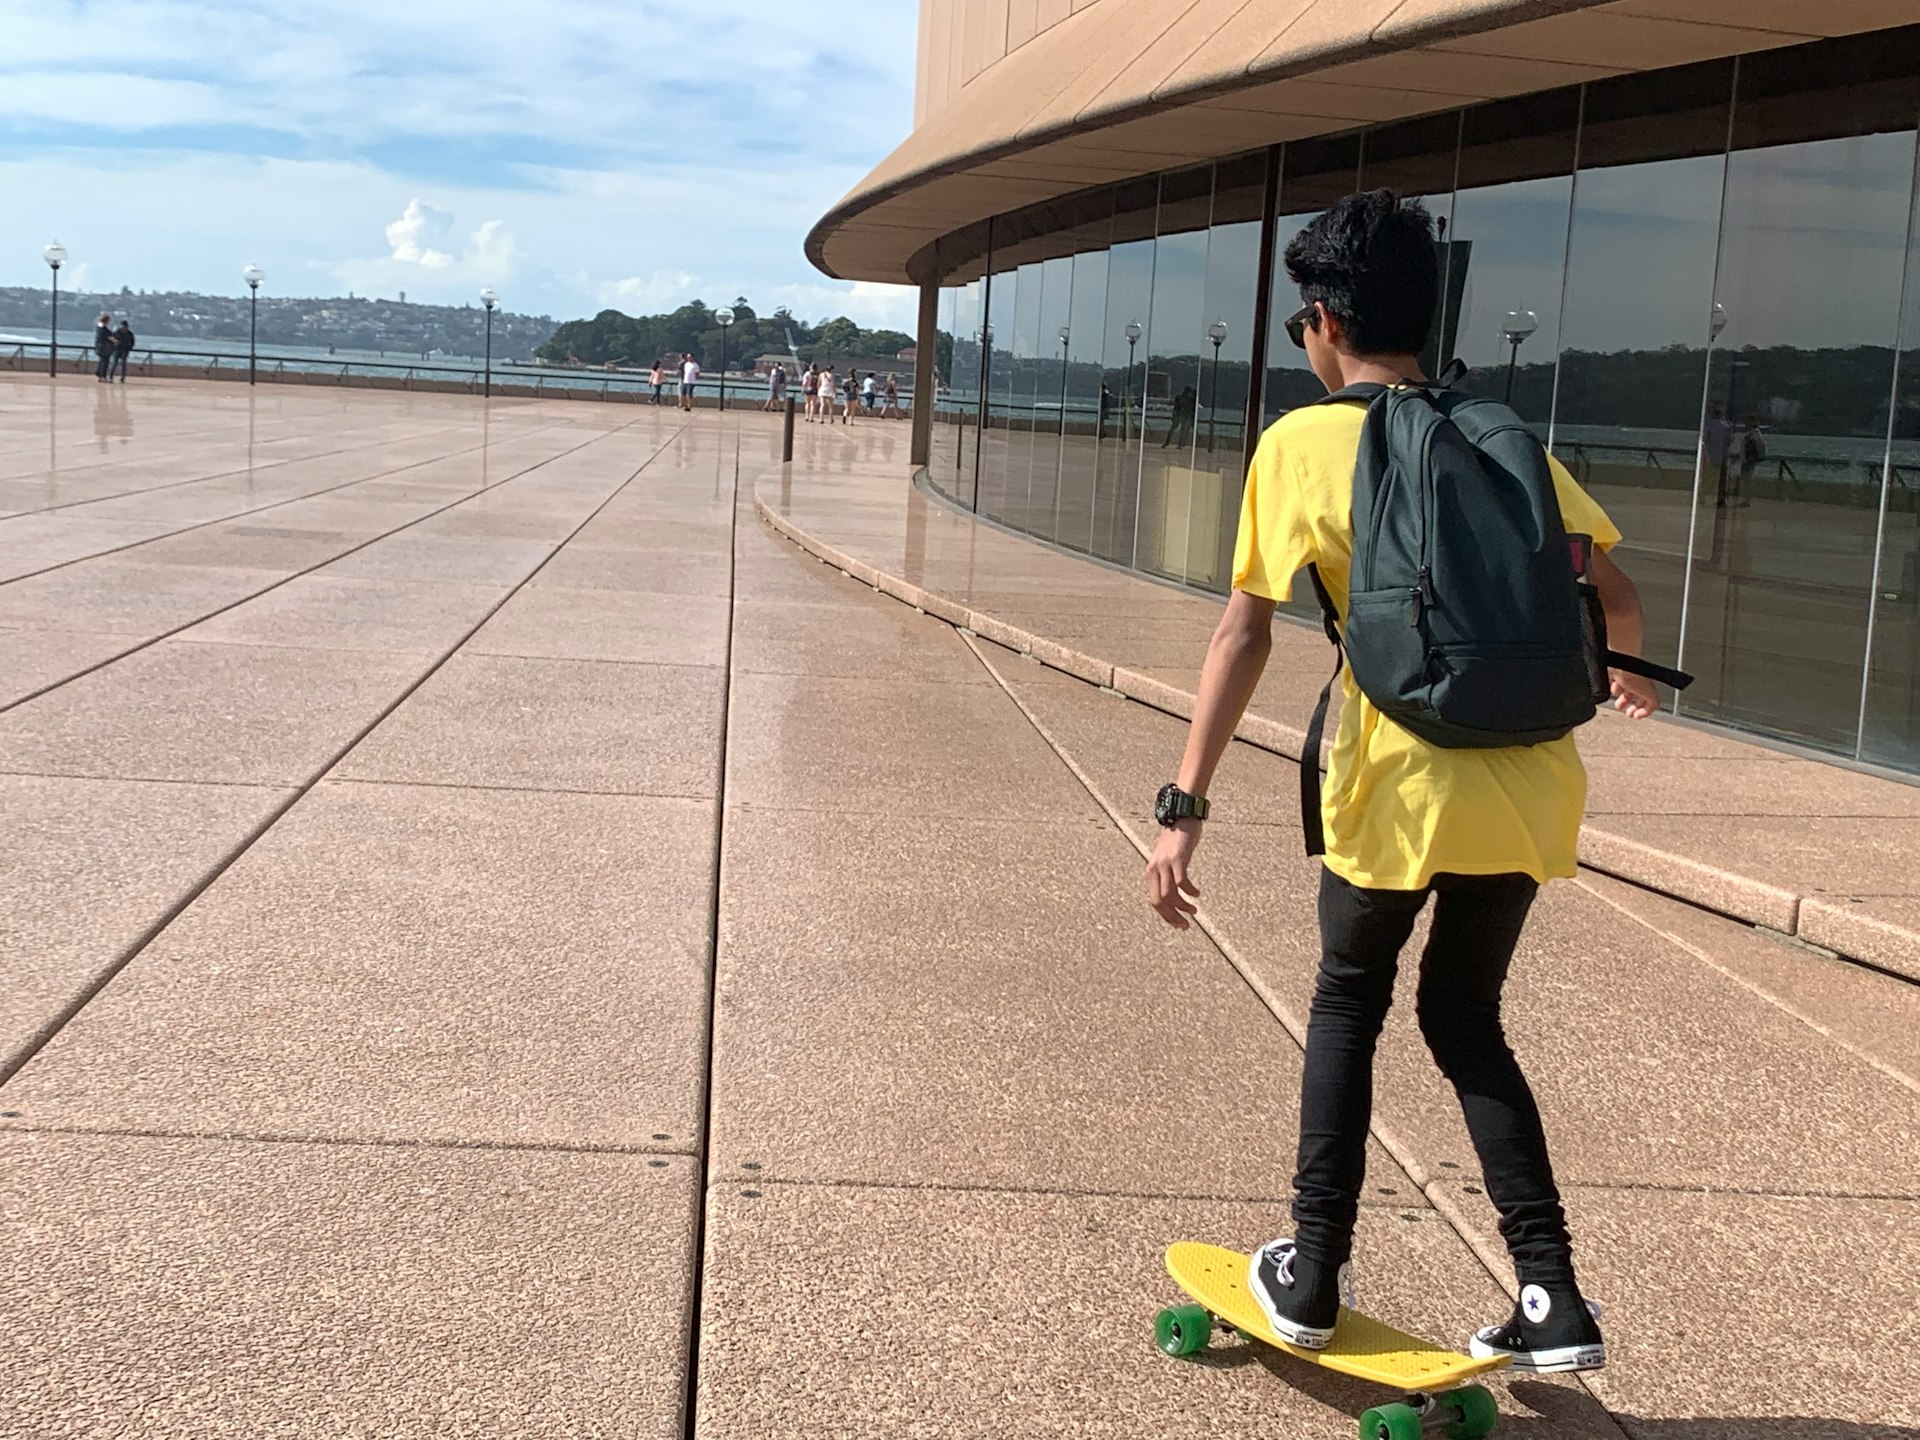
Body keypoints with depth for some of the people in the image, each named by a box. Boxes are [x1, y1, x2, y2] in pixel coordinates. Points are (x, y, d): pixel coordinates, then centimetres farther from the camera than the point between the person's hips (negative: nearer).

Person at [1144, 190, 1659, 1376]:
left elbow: (1245, 634, -5)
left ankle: (1312, 1275, 23)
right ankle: (1554, 1301, 15)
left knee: (1348, 1005, 20)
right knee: (1465, 1015, 21)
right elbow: (1615, 597, 12)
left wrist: (1185, 807, -4)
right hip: (1530, 782, 4)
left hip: (1398, 785, -3)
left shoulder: (1302, 443, 1)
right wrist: (1629, 676, 35)